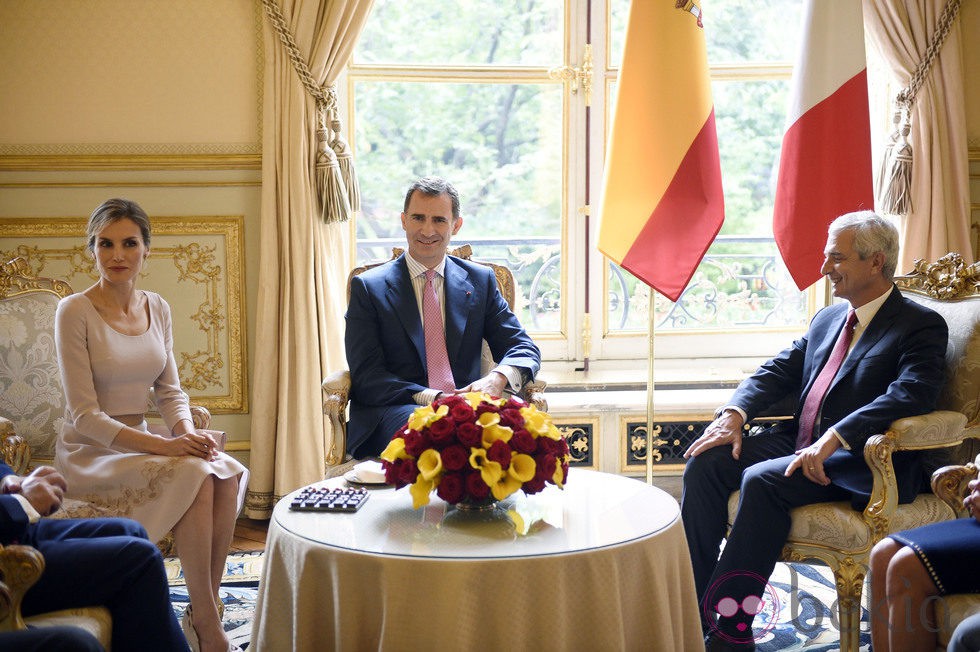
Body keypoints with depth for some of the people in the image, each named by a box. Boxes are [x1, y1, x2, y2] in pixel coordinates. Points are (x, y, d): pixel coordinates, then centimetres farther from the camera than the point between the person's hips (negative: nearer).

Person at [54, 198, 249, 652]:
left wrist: (187, 430, -13)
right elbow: (85, 415, -15)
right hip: (90, 451, -5)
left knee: (227, 474, -23)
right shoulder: (75, 312, -11)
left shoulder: (157, 308, 7)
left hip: (140, 441, 5)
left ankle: (203, 611, -15)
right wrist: (163, 446, -25)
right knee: (193, 476, -29)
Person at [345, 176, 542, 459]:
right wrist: (431, 398, -20)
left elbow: (524, 349, 12)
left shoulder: (481, 280, 17)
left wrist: (498, 378, -14)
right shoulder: (368, 287, 7)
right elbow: (366, 376, -2)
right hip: (392, 413, -4)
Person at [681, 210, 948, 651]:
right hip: (799, 444, 8)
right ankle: (690, 609, -13)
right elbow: (779, 371, 16)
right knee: (705, 462, -14)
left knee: (762, 480, -32)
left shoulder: (921, 327, -4)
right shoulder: (828, 319, 20)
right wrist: (734, 414, -5)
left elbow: (908, 398, -21)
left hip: (863, 464, -8)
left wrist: (832, 440, -31)